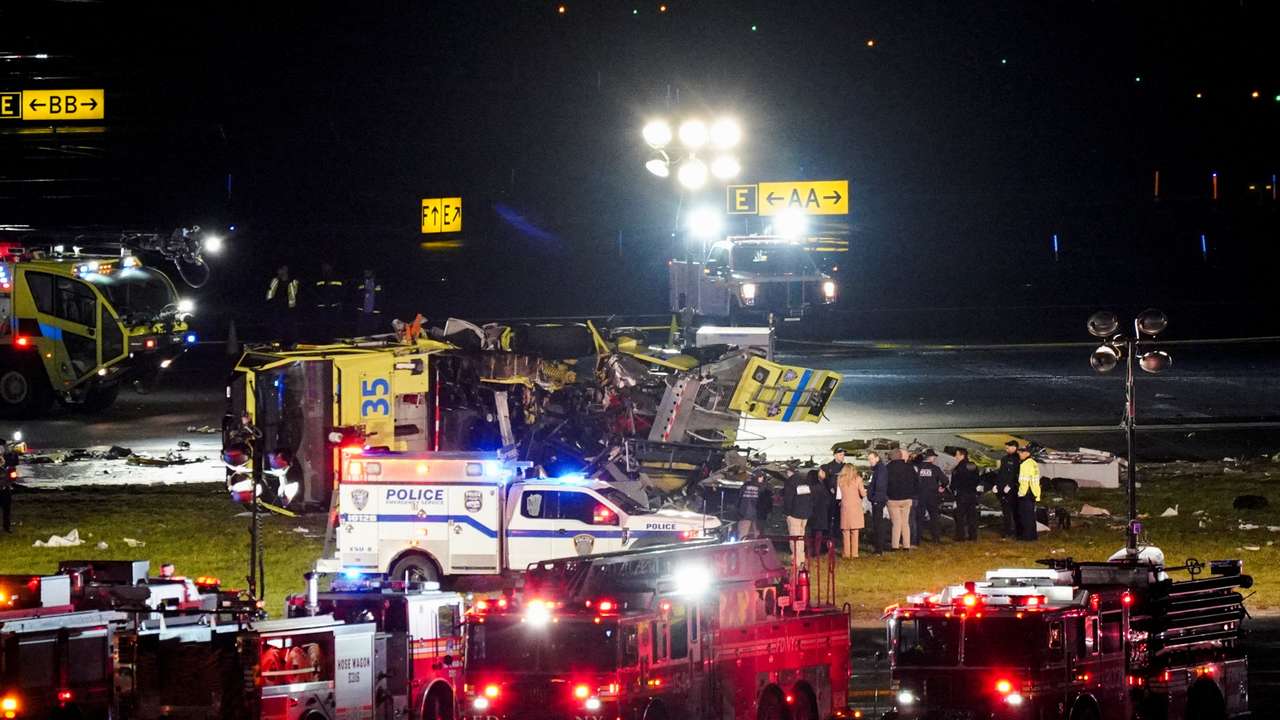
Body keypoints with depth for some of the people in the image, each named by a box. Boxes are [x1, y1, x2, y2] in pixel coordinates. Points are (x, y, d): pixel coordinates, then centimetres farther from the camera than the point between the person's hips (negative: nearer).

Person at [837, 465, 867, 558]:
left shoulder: (840, 480, 1)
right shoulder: (857, 479, -3)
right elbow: (863, 494, -2)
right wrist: (865, 491, 19)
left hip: (845, 507, 1)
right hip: (856, 507, -1)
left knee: (846, 532, 7)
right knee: (855, 532, 5)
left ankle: (847, 553, 6)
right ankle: (854, 553, 4)